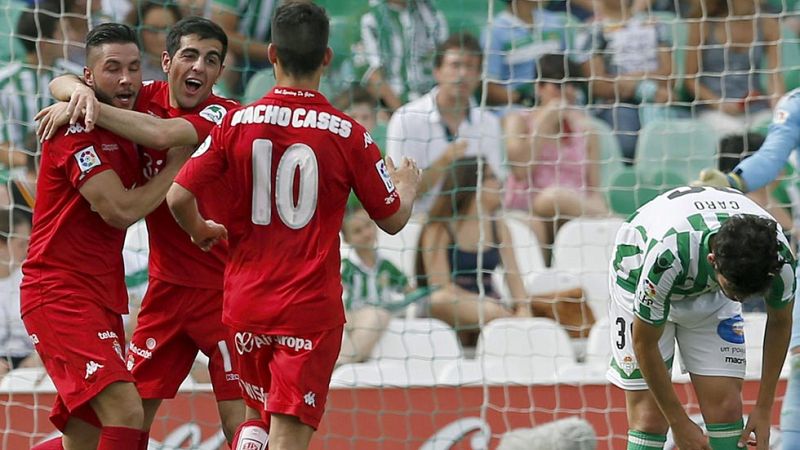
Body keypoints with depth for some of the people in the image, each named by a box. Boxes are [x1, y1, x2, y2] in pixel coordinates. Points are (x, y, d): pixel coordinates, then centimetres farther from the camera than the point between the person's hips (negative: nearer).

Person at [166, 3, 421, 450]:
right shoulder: (349, 135, -7)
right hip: (311, 308, -3)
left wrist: (200, 231, 17)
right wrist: (408, 185, 26)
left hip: (246, 302, 3)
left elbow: (179, 196, -5)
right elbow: (393, 219, 4)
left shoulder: (236, 123, -3)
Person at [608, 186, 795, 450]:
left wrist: (764, 409, -7)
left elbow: (779, 322, -7)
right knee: (650, 417, -13)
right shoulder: (666, 256, -42)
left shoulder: (778, 255, -31)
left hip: (711, 295, 3)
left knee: (727, 408, -9)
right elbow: (644, 343, -26)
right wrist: (680, 424, -19)